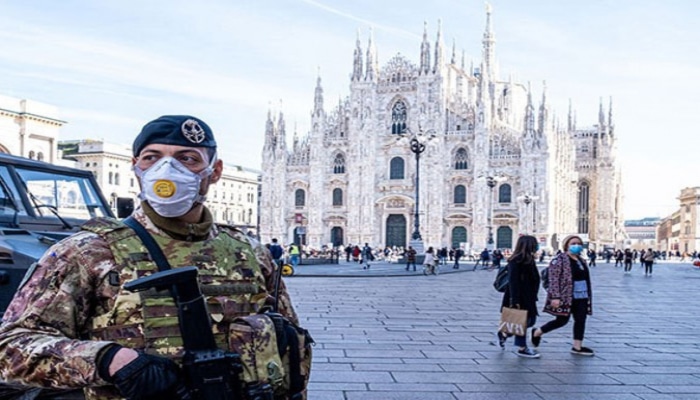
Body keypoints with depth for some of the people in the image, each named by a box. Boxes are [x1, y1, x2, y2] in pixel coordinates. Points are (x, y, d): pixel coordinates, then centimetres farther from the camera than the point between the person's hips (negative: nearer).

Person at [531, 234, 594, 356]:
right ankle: (537, 332, 17)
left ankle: (577, 347, 12)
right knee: (562, 320, -3)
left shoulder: (581, 260, 13)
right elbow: (554, 280, -16)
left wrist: (588, 295, 20)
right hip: (565, 297, -8)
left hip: (581, 297, 8)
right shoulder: (560, 260, -11)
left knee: (581, 320, 4)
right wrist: (555, 297, -22)